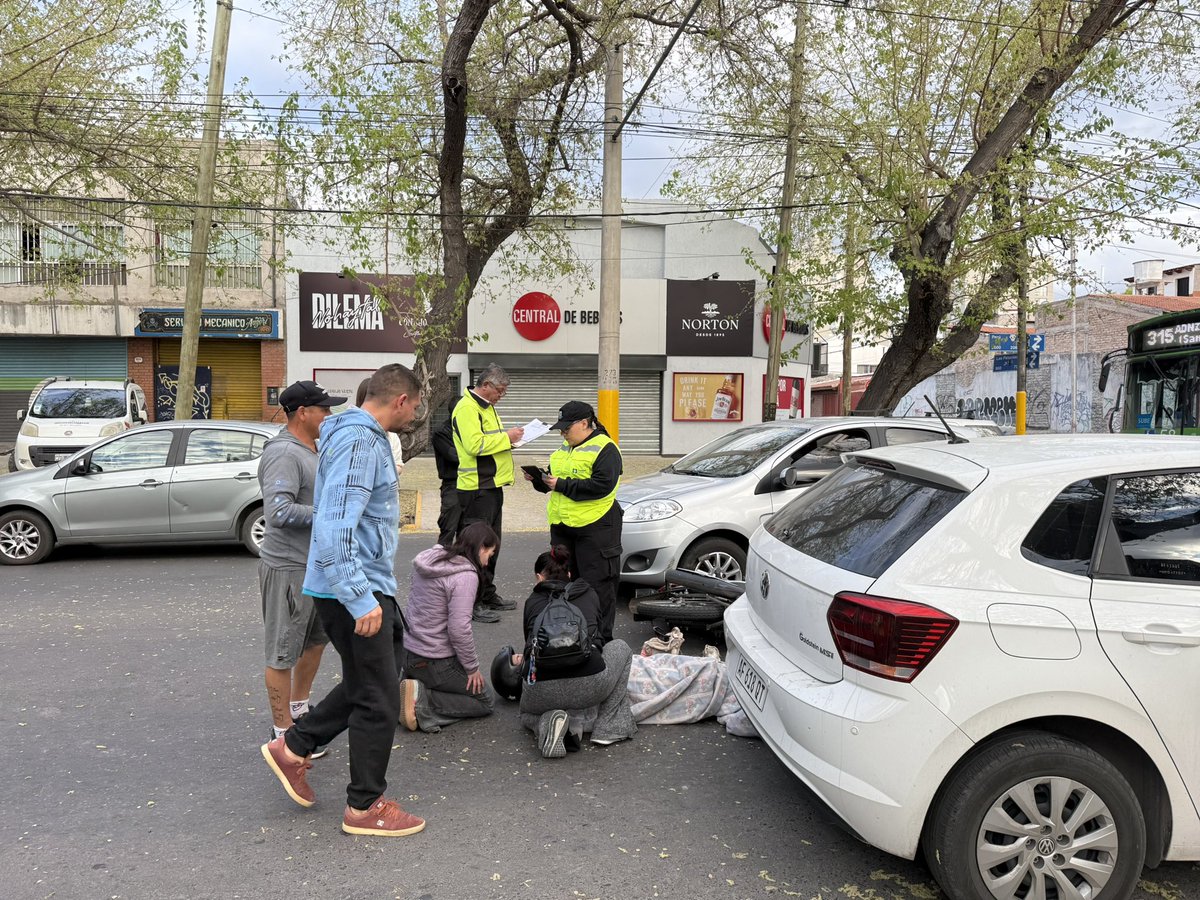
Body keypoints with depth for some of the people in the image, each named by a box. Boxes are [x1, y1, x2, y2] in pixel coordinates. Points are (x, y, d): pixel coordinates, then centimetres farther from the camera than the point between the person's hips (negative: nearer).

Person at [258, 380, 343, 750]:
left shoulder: (310, 450, 11)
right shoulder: (283, 453, -20)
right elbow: (279, 512, -30)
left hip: (315, 565, 10)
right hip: (288, 569, -10)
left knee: (316, 639, 23)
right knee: (284, 653, 2)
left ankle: (299, 708, 40)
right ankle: (284, 733, 14)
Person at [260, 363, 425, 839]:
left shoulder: (364, 436, 12)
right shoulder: (359, 443, -21)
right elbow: (334, 530, -29)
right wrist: (361, 599, -28)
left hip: (366, 585, 10)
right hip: (353, 590, -10)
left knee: (365, 684, 23)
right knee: (378, 701, 3)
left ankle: (293, 746, 32)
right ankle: (365, 807, 17)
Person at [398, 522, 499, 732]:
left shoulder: (430, 561, 5)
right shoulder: (465, 576, -20)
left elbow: (417, 608, 11)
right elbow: (459, 629, -24)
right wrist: (473, 667, -9)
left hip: (408, 654, 9)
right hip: (436, 663, -8)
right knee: (486, 701, 8)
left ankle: (416, 690, 4)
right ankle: (422, 702, -9)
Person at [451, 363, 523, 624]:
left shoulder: (486, 406, 19)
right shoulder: (467, 408, -14)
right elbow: (474, 444, -25)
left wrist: (508, 438, 9)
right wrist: (506, 437, -17)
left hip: (492, 485, 11)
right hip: (476, 488, -11)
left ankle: (487, 595, 28)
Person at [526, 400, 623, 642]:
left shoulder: (604, 448, -10)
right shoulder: (565, 448, 17)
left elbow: (602, 485, -22)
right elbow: (554, 475, 27)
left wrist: (562, 485, -19)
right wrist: (539, 478, 4)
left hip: (594, 526, -8)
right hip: (562, 525, 8)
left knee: (597, 584, -2)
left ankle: (601, 637, 8)